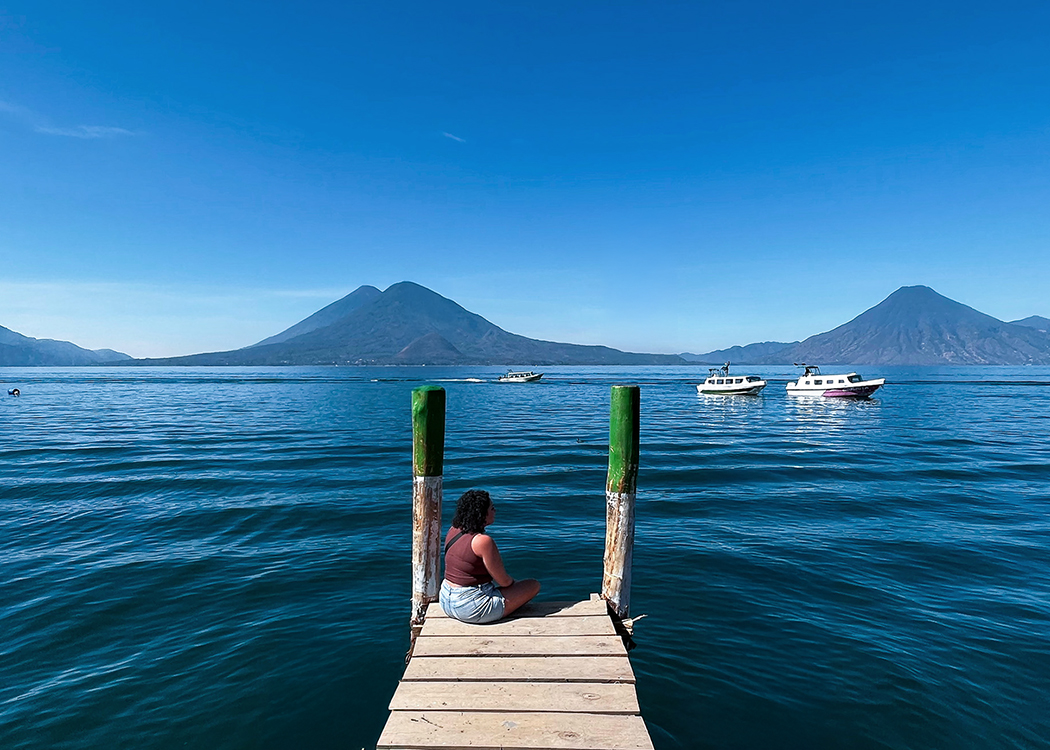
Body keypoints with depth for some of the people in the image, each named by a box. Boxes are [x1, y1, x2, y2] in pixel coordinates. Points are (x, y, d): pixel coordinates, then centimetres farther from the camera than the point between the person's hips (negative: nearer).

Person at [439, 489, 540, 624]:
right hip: (471, 609, -9)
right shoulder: (484, 541, -25)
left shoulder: (453, 531, 0)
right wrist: (514, 583, 8)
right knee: (534, 585, 4)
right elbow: (504, 581, -15)